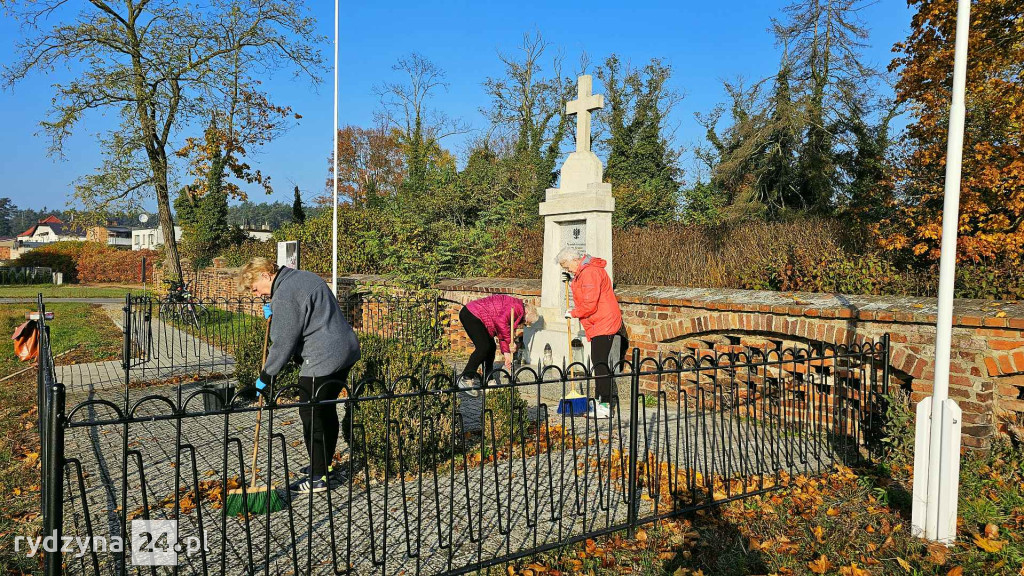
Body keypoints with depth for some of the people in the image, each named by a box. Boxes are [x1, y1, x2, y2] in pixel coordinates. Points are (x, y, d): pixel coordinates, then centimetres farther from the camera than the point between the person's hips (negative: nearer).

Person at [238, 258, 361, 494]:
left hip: (322, 361, -10)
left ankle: (318, 477, 8)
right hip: (345, 350, 10)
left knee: (312, 416, 0)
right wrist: (275, 314, 12)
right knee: (327, 410, 20)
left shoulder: (285, 294, -15)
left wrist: (266, 376, -6)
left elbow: (283, 342, -16)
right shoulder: (304, 277, 15)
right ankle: (323, 464, 33)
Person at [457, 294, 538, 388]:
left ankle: (488, 380, 17)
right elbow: (501, 322, -27)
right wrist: (510, 341, -18)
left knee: (491, 347, 11)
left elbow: (502, 335, 18)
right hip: (471, 314, -11)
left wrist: (507, 353, 11)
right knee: (484, 347, -17)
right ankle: (465, 379, -14)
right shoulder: (517, 307, -13)